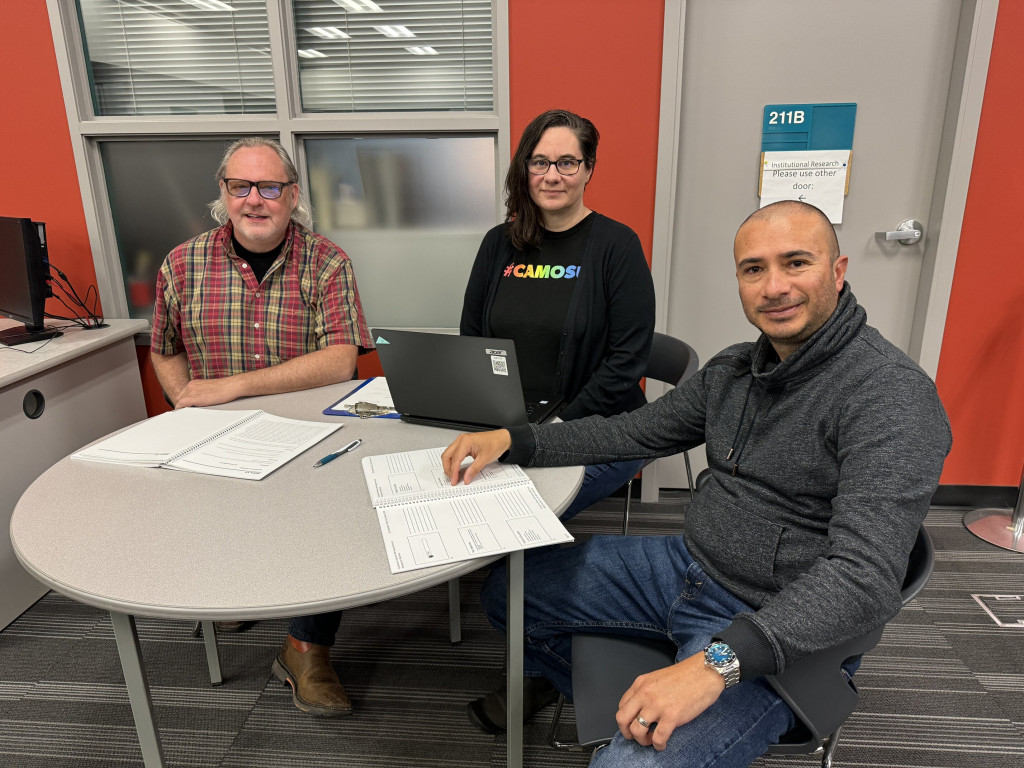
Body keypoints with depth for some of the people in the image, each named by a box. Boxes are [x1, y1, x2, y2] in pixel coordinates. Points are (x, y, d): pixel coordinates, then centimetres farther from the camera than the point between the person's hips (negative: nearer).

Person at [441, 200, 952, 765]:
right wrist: (512, 440, 1)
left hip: (780, 629, -7)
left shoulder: (891, 394, -21)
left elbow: (865, 577, -29)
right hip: (689, 566, 7)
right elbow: (638, 431, 12)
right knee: (506, 589, 11)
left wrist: (717, 663, -39)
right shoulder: (733, 368, 4)